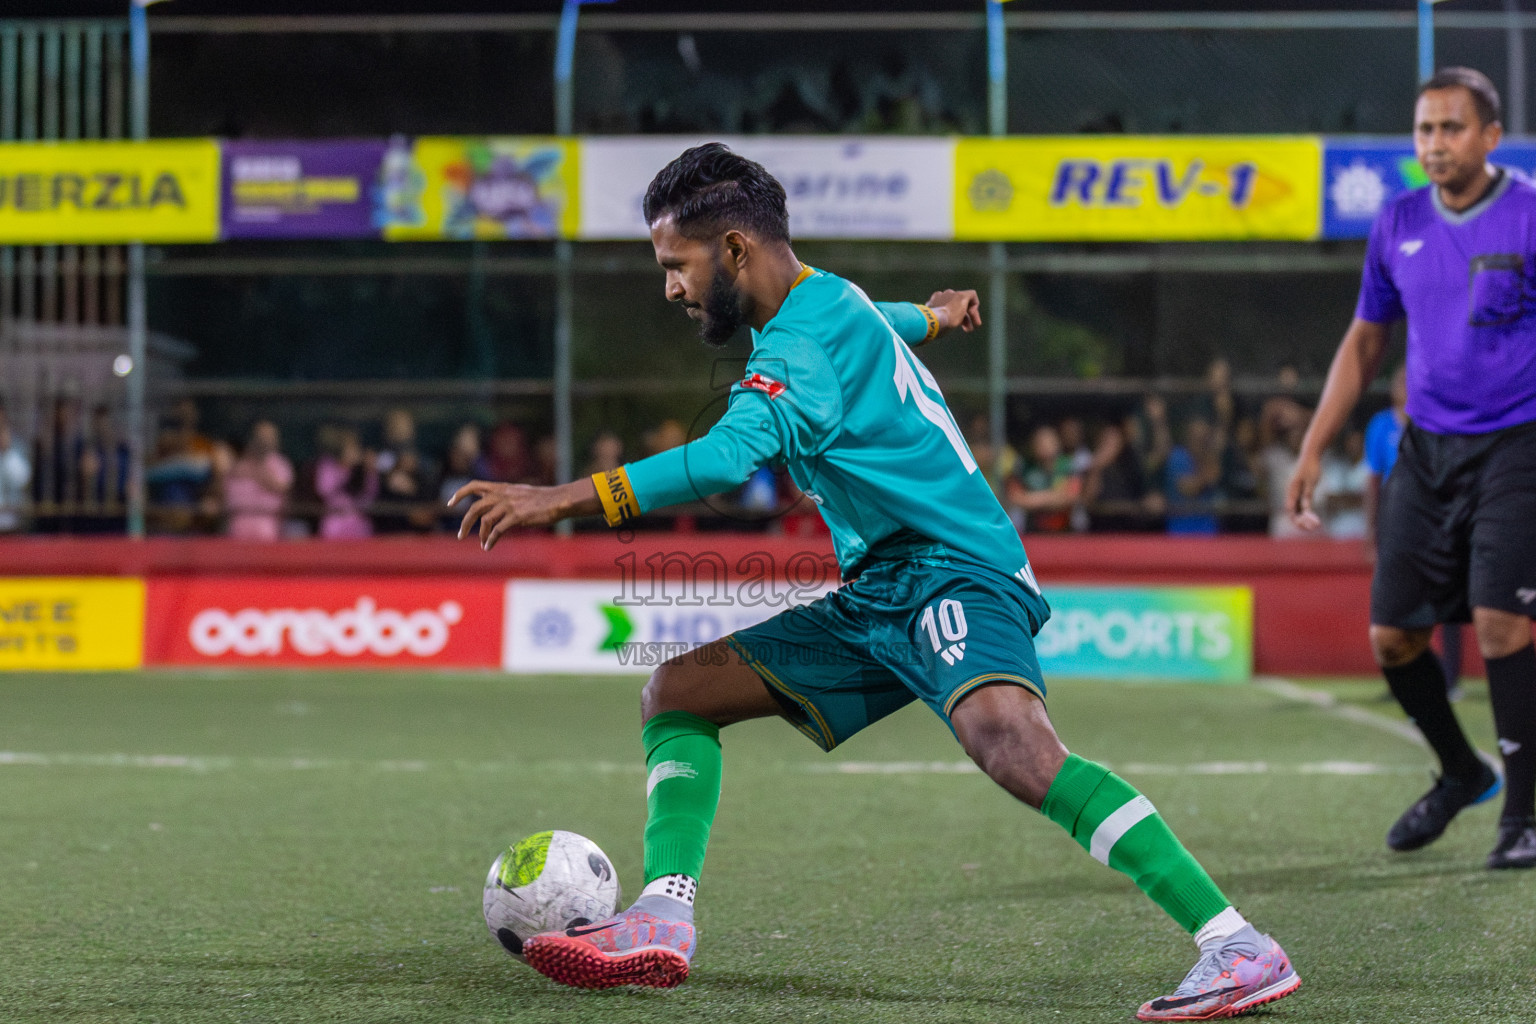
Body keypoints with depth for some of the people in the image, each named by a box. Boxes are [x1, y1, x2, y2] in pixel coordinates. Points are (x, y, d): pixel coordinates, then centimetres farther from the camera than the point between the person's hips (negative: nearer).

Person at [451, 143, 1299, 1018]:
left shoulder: (809, 341, -16)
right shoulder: (823, 300, 15)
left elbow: (731, 456, -33)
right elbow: (872, 323, 41)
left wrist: (565, 501, -36)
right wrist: (928, 316, 65)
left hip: (956, 578, -11)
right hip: (875, 598, 11)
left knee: (1012, 747, -37)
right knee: (676, 693, 9)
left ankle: (1239, 950, -37)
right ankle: (664, 923, -6)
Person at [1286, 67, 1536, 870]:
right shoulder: (1397, 225, 7)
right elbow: (1363, 342, 18)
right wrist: (1312, 451, 15)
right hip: (1425, 448, 5)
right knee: (1392, 635, 2)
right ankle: (1460, 773, 27)